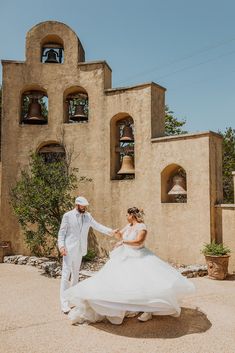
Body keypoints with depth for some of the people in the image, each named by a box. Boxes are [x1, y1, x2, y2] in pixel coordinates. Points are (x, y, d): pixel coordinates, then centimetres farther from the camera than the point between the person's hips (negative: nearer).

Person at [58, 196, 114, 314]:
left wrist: (110, 231, -11)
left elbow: (97, 226, 3)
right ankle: (64, 304, -4)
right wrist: (61, 246, -18)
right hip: (69, 249, -5)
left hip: (80, 250, 5)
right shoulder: (68, 215, -6)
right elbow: (61, 232, -6)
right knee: (66, 275, -7)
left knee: (76, 274, 16)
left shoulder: (87, 216, 6)